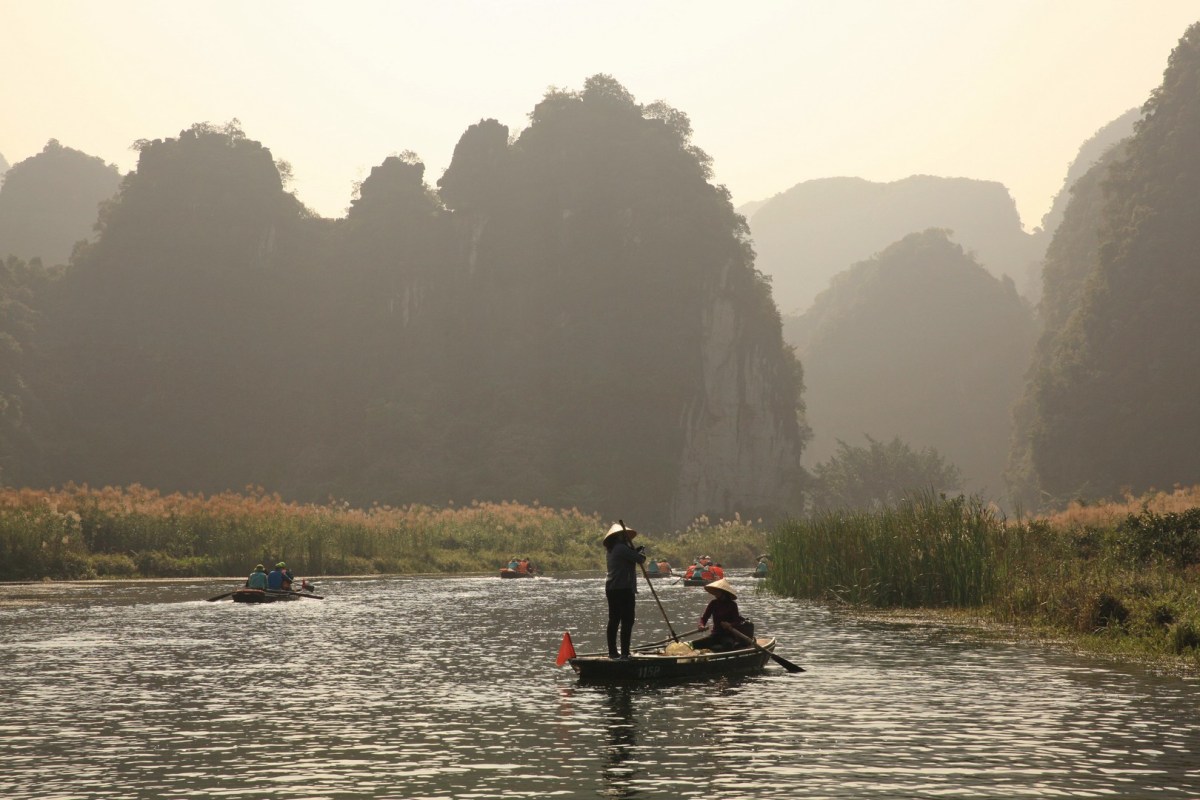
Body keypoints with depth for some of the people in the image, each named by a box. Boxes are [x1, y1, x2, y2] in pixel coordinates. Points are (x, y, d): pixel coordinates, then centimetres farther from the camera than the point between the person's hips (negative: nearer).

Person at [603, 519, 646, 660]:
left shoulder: (613, 550, 17)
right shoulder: (621, 548, -14)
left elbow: (630, 556, 22)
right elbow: (640, 559, -17)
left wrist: (637, 550, 9)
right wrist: (642, 552, 4)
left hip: (612, 589, 10)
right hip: (623, 589, -10)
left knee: (614, 620, 13)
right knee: (627, 621, -9)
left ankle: (612, 652, 18)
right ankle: (624, 653, -12)